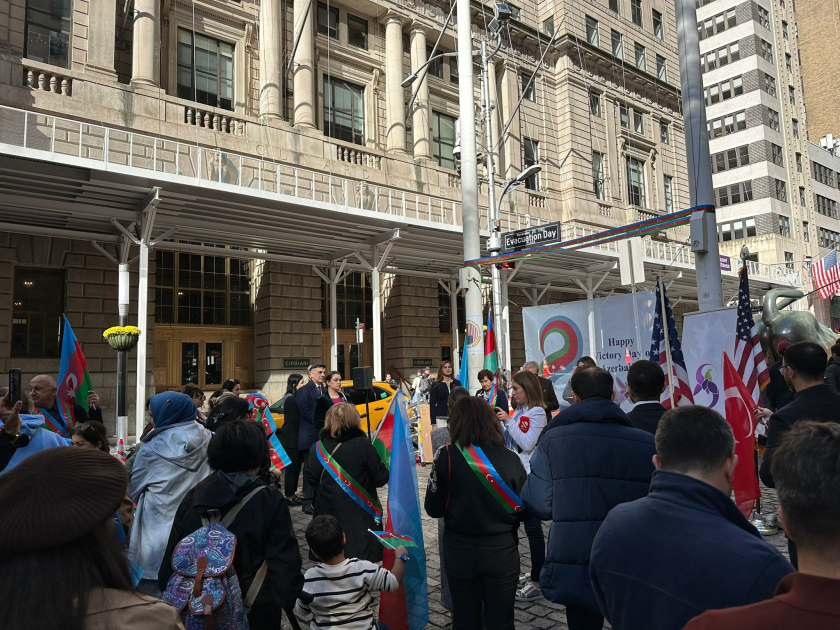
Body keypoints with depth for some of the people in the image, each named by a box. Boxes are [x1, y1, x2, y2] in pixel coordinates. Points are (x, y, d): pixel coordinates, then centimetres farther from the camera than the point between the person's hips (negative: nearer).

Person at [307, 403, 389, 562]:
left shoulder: (317, 448, -4)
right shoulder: (362, 445, -15)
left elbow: (313, 482, 7)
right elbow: (381, 479, -9)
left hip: (328, 515, 3)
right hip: (359, 518, -3)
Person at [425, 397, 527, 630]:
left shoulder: (447, 456, -14)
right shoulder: (510, 458, -12)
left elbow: (434, 508, -8)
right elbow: (524, 509, -5)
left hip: (460, 552, 0)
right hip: (502, 551, 1)